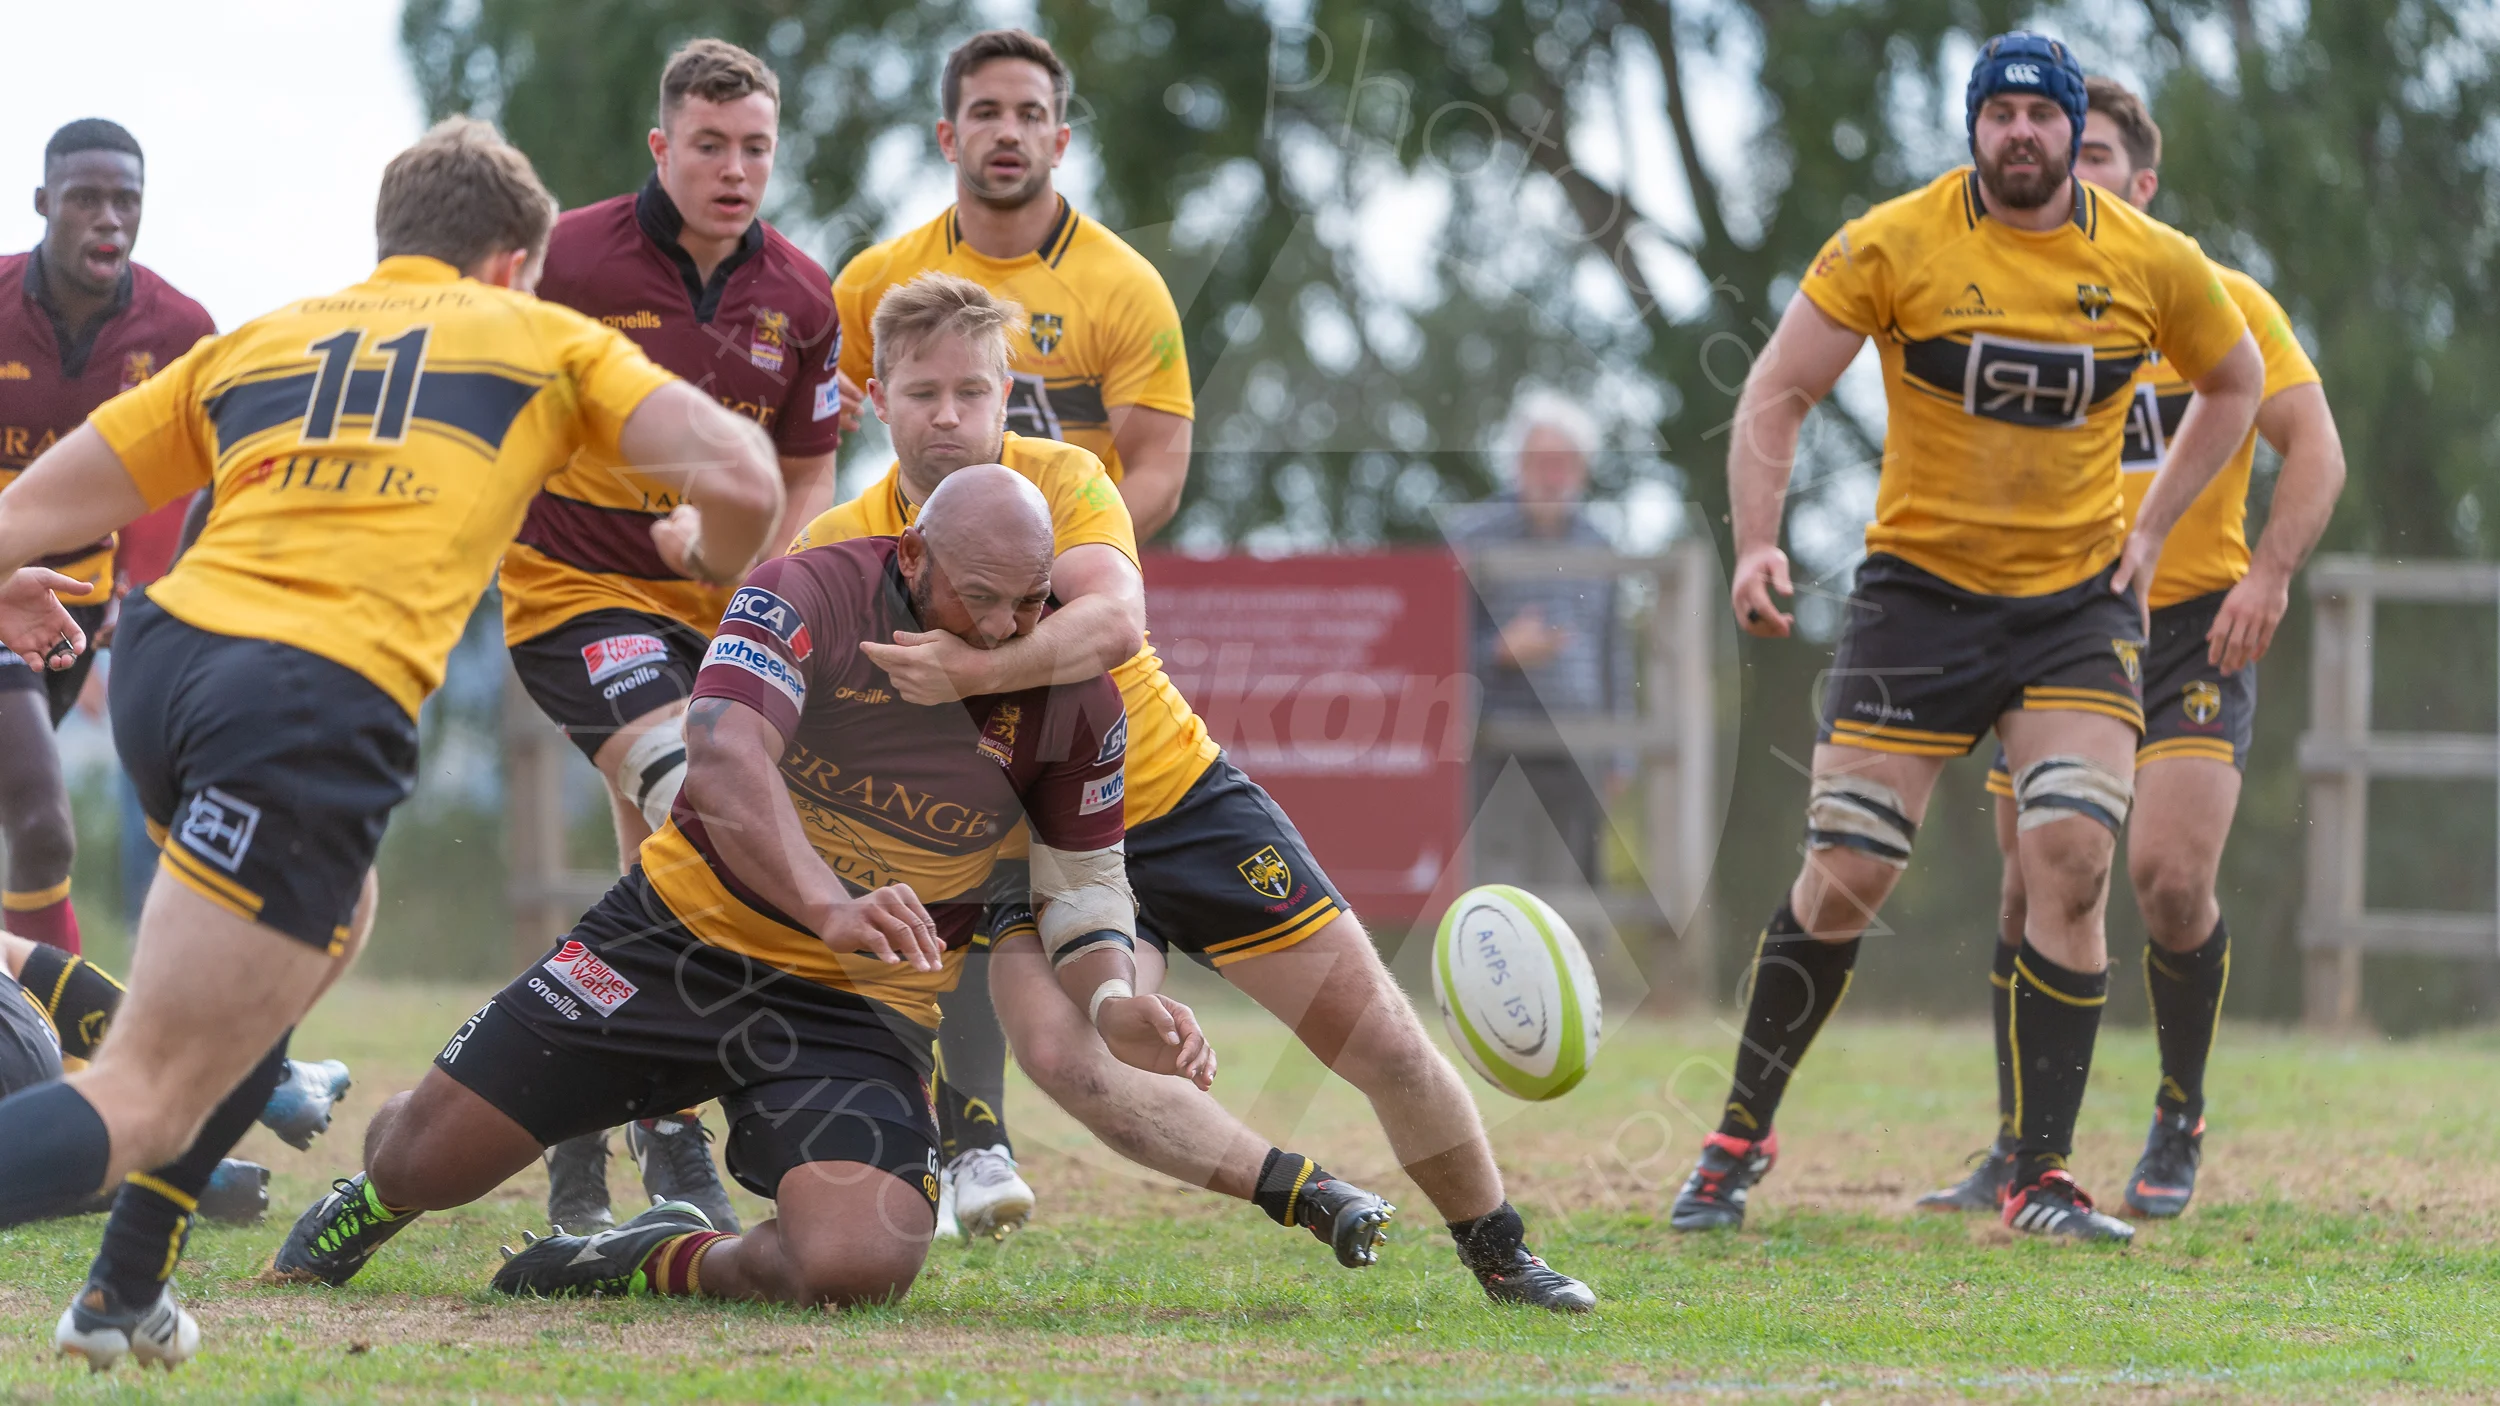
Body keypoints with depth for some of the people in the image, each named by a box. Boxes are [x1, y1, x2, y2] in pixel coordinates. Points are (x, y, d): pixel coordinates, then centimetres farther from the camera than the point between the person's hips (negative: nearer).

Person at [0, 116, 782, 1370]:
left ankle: (124, 1293, 31)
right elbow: (739, 477, 7)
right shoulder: (542, 338, 18)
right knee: (145, 1107, -7)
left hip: (165, 654, 6)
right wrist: (714, 563, 28)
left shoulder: (245, 347, 25)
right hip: (326, 703, -6)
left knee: (332, 920, 35)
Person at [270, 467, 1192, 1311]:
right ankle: (375, 1202, 44)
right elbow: (724, 759, -35)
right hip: (684, 934, -1)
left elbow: (1083, 885, 7)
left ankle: (671, 1261, 9)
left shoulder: (1072, 693, -7)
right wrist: (829, 905, -51)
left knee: (856, 1268, -26)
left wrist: (1113, 1002, -15)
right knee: (426, 1160, 1)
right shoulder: (811, 595, -18)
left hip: (858, 1009, 1)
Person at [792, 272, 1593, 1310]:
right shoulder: (843, 543, -7)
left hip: (1181, 794, 0)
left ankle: (1499, 1253, 21)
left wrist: (970, 673, -45)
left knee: (1383, 1044, -3)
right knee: (1059, 1051, -31)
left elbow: (1114, 621, -31)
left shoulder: (1060, 479, -12)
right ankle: (1304, 1196, -13)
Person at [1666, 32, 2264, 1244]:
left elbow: (2234, 383, 17)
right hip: (1920, 588, -1)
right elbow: (1777, 393, -3)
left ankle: (2041, 1178, -8)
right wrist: (1758, 542, -17)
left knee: (2071, 858, -16)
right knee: (1844, 880, -4)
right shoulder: (1892, 246, -8)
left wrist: (2149, 528, 8)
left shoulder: (2152, 264, -1)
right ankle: (1740, 1138, 16)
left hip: (2081, 600, 1)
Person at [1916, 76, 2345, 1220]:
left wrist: (2270, 571, -17)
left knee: (2168, 874, -19)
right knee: (2032, 898, -1)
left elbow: (2313, 449, -3)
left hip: (2194, 626, -3)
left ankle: (2180, 1125, 3)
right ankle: (2019, 1154, 12)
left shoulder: (2217, 302, 0)